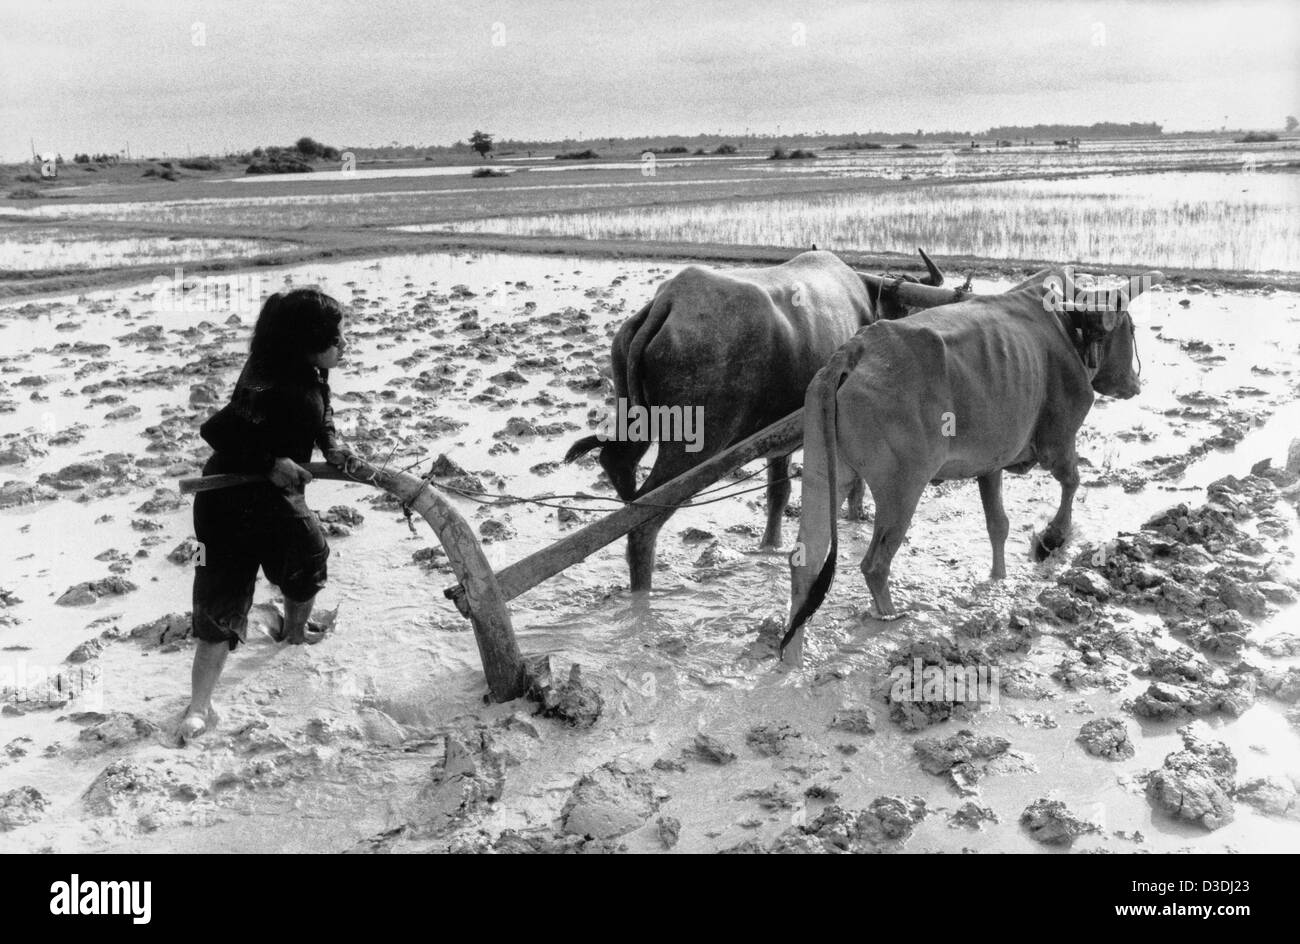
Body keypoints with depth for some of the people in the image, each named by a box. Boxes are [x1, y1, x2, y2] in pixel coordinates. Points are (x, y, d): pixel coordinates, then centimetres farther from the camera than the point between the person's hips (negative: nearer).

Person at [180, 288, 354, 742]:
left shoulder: (310, 374, -3)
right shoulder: (271, 390, -32)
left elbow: (319, 412, 15)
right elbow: (215, 431, -33)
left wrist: (331, 442, -4)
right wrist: (271, 463, -30)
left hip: (278, 495, 8)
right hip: (234, 504, -8)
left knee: (309, 557, 17)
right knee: (223, 601, 4)